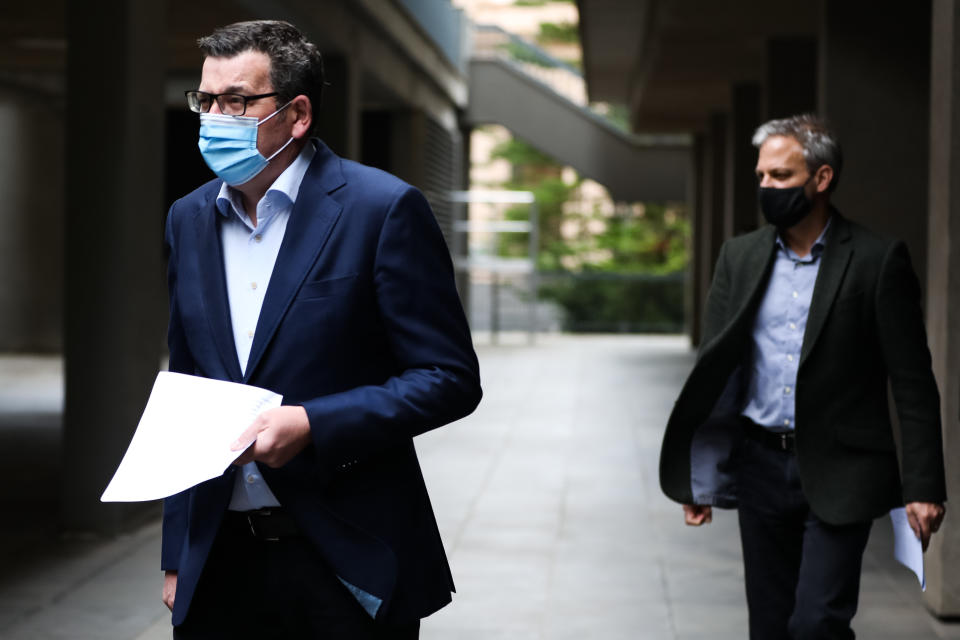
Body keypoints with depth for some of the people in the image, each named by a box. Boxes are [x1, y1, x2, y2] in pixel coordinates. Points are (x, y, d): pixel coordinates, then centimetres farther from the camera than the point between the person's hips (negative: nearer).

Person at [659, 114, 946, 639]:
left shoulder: (877, 259, -5)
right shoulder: (740, 256, 8)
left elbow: (913, 382, -5)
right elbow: (712, 368, 10)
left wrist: (922, 486, -10)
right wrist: (700, 476, 6)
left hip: (838, 476, -4)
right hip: (760, 467, 4)